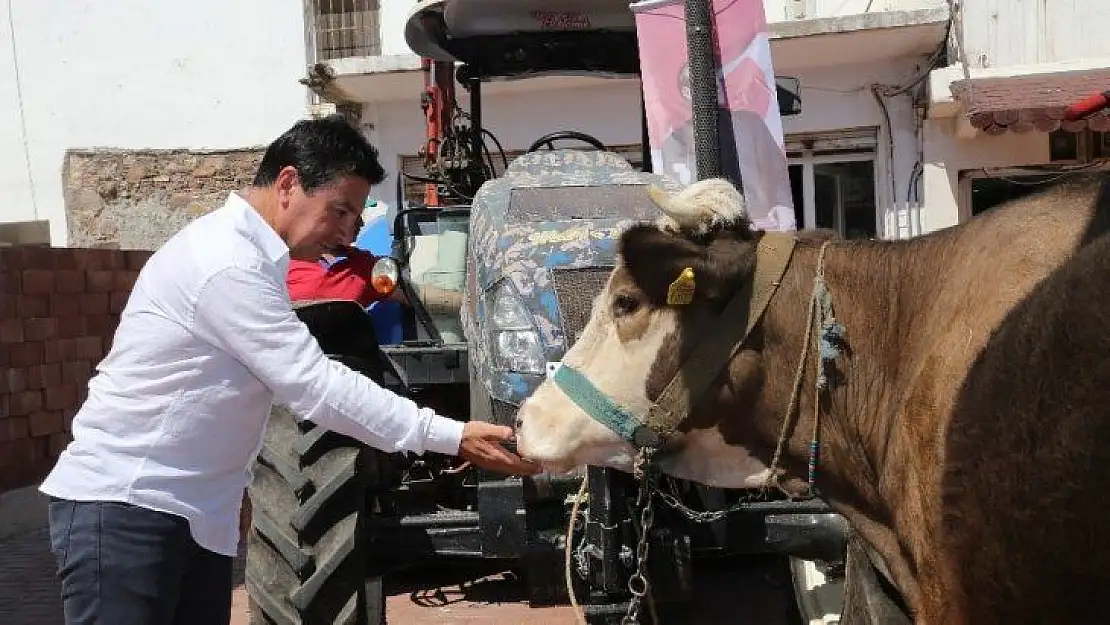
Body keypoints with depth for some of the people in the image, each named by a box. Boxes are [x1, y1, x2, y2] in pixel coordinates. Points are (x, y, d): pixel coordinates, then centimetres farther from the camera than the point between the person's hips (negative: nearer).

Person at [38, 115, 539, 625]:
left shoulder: (248, 254, 11)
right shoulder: (228, 263, -22)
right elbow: (315, 386, -24)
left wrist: (234, 486, 17)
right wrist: (453, 438, -24)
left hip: (194, 511, 9)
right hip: (122, 508, -9)